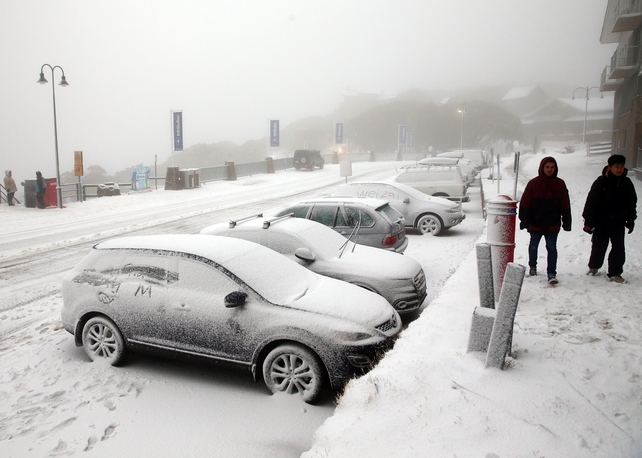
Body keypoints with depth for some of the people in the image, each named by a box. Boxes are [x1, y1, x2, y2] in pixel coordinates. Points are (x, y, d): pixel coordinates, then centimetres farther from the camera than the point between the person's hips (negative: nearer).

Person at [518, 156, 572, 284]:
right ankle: (532, 267, 36)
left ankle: (552, 273, 0)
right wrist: (524, 220, -7)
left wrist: (566, 222, 3)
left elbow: (565, 205, 5)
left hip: (553, 224, 0)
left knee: (552, 248, -4)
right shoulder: (533, 183, -3)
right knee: (533, 246, 16)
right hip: (535, 223, 0)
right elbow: (525, 203, -3)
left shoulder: (560, 184, 2)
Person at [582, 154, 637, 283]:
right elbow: (591, 201, -8)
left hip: (618, 223, 3)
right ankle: (593, 267, 32)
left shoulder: (627, 183, 2)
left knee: (618, 248, 0)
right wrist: (588, 221, -10)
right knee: (598, 246, 10)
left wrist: (631, 220, 13)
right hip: (601, 222, -2)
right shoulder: (601, 182, -9)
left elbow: (631, 203, 13)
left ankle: (614, 273, 9)